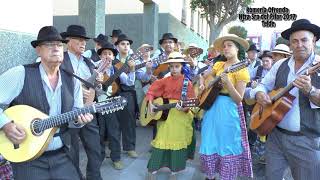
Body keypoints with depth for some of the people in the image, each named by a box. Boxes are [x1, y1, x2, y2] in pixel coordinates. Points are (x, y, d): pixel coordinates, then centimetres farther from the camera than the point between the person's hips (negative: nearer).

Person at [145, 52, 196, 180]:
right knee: (161, 142, 4)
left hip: (181, 117, -1)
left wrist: (185, 108, -28)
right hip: (164, 115, 1)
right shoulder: (165, 81, 3)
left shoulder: (187, 83, -4)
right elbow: (151, 91, 5)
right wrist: (150, 103, -10)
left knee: (178, 143, 8)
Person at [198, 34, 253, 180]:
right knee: (210, 145, 12)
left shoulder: (241, 69, -8)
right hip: (212, 107, 6)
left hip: (229, 110, -6)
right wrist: (202, 85, 0)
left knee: (227, 147, 2)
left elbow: (239, 99, -14)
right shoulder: (218, 65, 8)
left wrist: (227, 83, -27)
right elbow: (204, 76, 22)